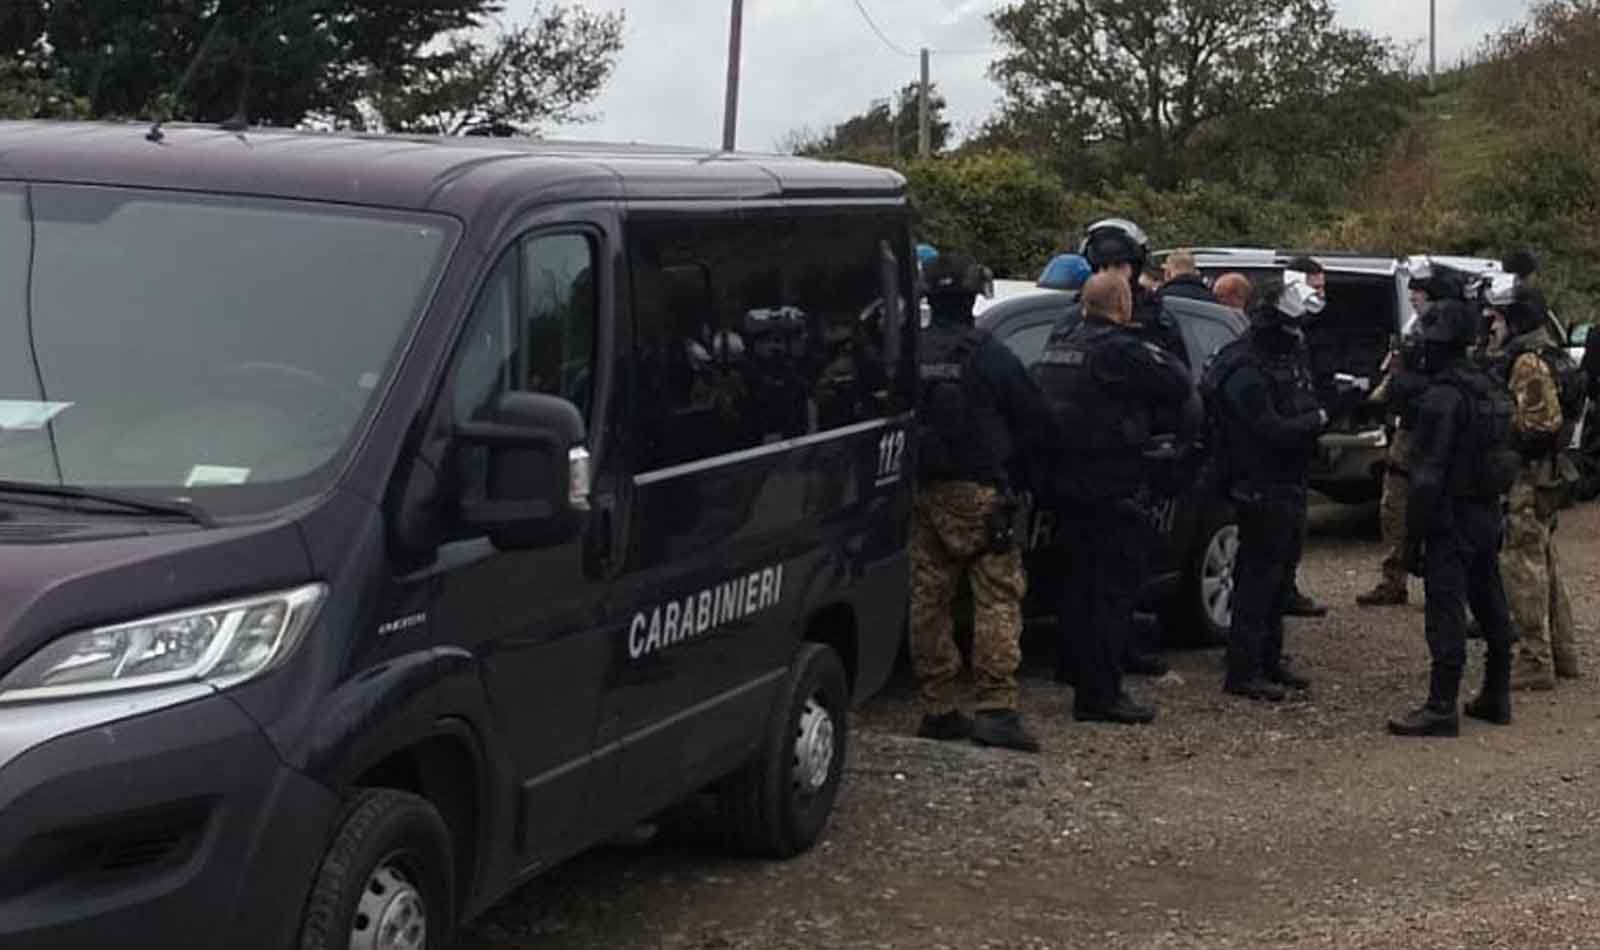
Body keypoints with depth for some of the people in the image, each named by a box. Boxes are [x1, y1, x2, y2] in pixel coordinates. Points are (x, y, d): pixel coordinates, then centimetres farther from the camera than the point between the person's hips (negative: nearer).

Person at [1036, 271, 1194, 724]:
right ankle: (1100, 694, -4)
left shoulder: (1059, 343, 10)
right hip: (1106, 486, -8)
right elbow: (1179, 385, -13)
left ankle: (1073, 665, 36)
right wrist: (1158, 355, 4)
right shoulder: (1118, 349, -16)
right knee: (1114, 585, -3)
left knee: (1080, 576, 22)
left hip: (1063, 480, 8)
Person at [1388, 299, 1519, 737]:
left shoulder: (1443, 397, -18)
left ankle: (1442, 708, -8)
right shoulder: (1490, 388, 12)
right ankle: (1496, 697, 25)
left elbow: (1427, 475, -20)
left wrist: (1414, 537, -17)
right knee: (1490, 606, 16)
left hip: (1452, 520, -9)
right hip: (1489, 515, 9)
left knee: (1446, 612, -8)